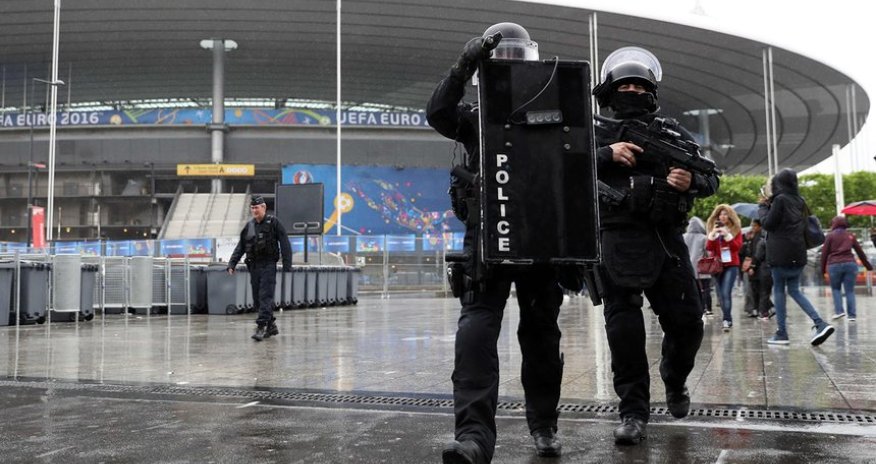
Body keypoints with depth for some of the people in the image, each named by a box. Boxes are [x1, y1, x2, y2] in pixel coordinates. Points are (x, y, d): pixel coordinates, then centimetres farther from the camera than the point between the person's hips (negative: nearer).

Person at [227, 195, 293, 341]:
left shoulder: (273, 223, -3)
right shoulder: (249, 226, 12)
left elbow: (285, 245, -6)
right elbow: (240, 247, 14)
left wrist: (287, 265, -12)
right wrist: (232, 264, 3)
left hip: (268, 265, -6)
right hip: (253, 266, 6)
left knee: (265, 296, -12)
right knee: (257, 298, 8)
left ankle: (261, 327, -15)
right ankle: (271, 326, 20)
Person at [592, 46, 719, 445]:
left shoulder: (672, 131, 15)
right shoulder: (598, 132, 10)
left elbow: (711, 179, 14)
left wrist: (692, 180, -10)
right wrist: (607, 154, -15)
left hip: (667, 240, 3)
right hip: (619, 239, -3)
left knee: (687, 322, 6)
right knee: (624, 328, -7)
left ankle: (675, 382, 36)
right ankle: (633, 413, 3)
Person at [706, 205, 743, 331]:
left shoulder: (736, 229, 2)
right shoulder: (713, 228, 9)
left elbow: (738, 246, -7)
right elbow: (708, 247, 1)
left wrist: (727, 235, -18)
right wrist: (712, 234, -13)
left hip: (731, 265, -4)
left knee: (726, 293, -16)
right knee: (720, 295, 5)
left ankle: (726, 320, -19)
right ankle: (727, 319, 15)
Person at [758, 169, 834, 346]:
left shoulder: (780, 199, -10)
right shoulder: (799, 201, 12)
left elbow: (768, 224, -9)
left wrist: (763, 207, 7)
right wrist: (770, 204, 19)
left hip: (781, 253, -7)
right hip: (798, 253, 7)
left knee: (778, 290, 2)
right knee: (794, 290, 13)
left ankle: (781, 333, 2)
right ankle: (820, 324, -1)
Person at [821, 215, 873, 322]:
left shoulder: (830, 236, 4)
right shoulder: (850, 235, 13)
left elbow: (824, 253, 1)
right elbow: (860, 251, 16)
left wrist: (823, 269, 7)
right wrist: (868, 265, 25)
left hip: (834, 265, -2)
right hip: (850, 264, 2)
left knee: (835, 288, 12)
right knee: (850, 290, 6)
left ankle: (839, 311, -2)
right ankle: (852, 314, 0)